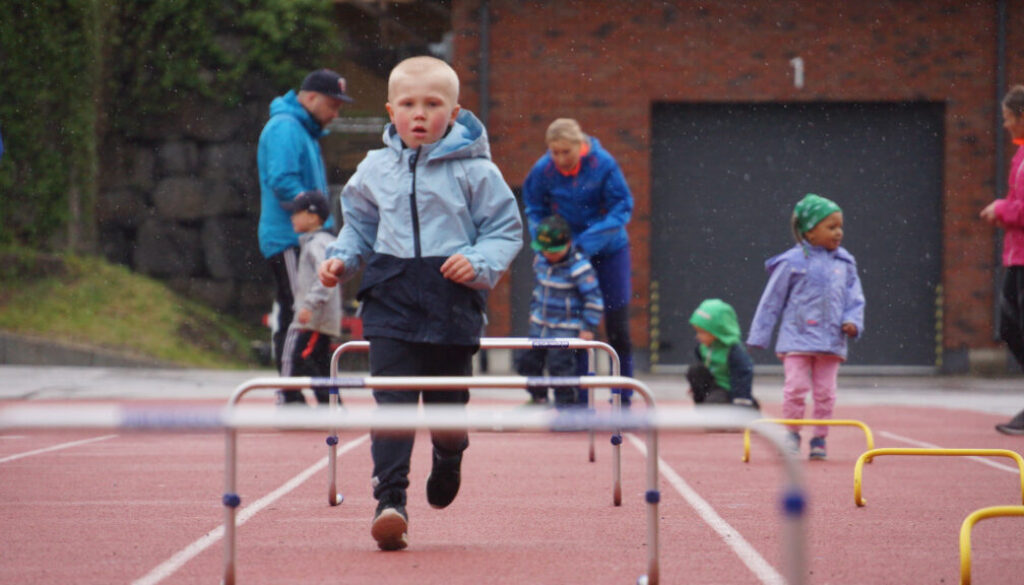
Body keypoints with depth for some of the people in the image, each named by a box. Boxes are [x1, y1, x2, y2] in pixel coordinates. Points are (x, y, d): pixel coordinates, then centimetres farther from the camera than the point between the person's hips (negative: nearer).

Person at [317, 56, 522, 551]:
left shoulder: (474, 170, -2)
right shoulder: (375, 169, 8)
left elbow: (506, 230, 3)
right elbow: (359, 226, 22)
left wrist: (480, 263, -14)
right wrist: (341, 258, 5)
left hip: (453, 302, -1)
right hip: (391, 301, 1)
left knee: (448, 405, 11)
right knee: (391, 402, -11)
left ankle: (448, 459, 45)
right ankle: (390, 500, -14)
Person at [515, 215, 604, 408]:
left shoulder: (579, 267, -20)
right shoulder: (541, 260, 3)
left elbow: (593, 298, -16)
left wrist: (588, 327, -16)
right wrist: (533, 310, 25)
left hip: (566, 327, -7)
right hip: (540, 325, 7)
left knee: (560, 366, -13)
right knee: (527, 362, 11)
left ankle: (566, 403, 0)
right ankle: (538, 398, 31)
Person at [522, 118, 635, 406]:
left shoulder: (603, 164, -18)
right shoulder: (543, 170, -12)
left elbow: (622, 207, -13)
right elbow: (535, 209, 4)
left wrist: (589, 242, -23)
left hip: (609, 250, -1)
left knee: (617, 327, 1)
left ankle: (623, 399, 12)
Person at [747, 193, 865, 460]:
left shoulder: (845, 263, 9)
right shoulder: (792, 262, -4)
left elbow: (855, 298, 13)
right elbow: (771, 300, 2)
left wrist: (852, 321, -7)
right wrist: (758, 337, 3)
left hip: (830, 341, 3)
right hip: (797, 340, -3)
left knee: (825, 392, 4)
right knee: (796, 388, -6)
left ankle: (820, 439, 13)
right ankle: (792, 434, 8)